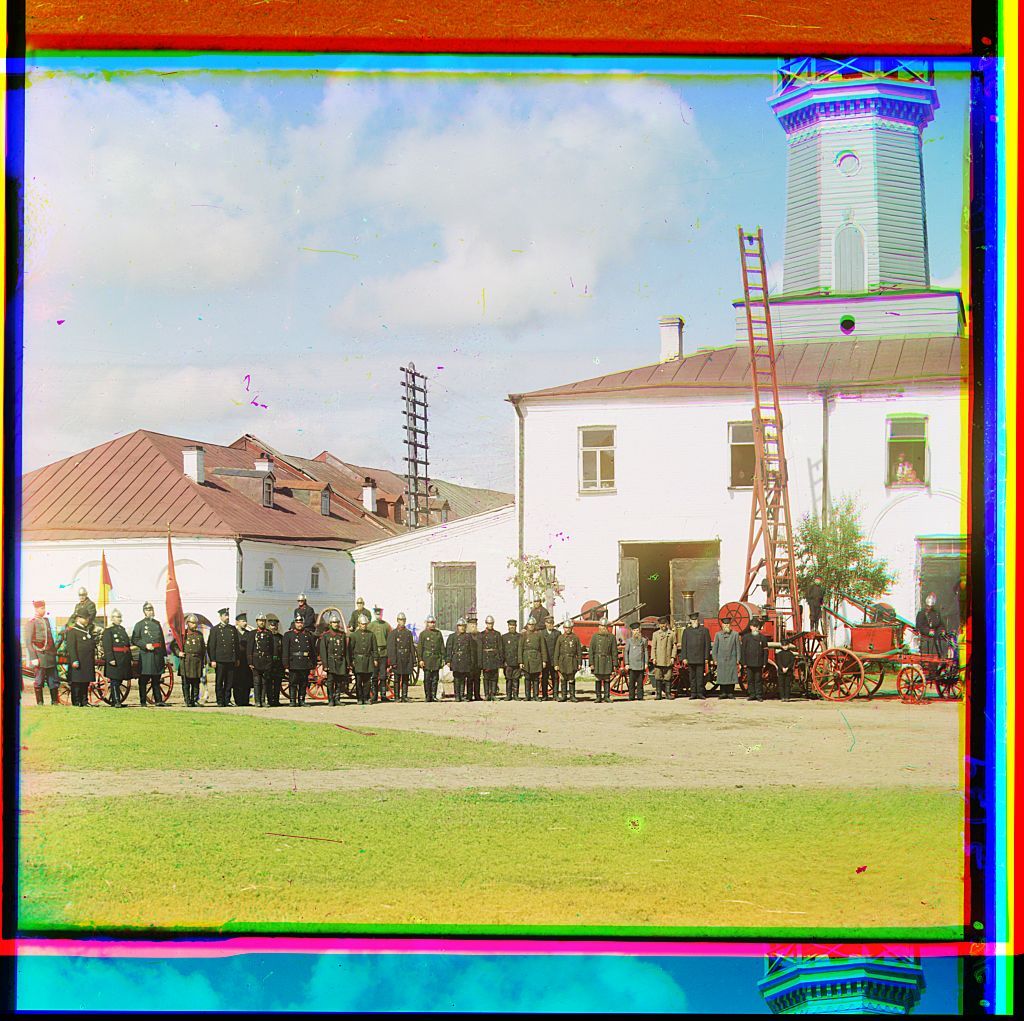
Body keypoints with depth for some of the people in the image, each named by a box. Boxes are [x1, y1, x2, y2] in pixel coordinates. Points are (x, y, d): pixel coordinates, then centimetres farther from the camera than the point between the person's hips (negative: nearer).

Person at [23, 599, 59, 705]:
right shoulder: (31, 622, -7)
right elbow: (28, 642, -10)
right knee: (39, 681, -1)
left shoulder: (46, 620, 14)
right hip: (39, 656, -6)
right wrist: (33, 658, -15)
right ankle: (39, 703, 6)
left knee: (54, 680, 6)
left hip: (50, 656, 6)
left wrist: (54, 652, 18)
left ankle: (54, 702, 14)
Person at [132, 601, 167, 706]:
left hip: (157, 654, 4)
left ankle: (158, 700, 10)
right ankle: (142, 701, 3)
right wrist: (145, 645, -16)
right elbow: (134, 640, -3)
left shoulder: (157, 623, 16)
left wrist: (164, 654, 15)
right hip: (145, 655, -4)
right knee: (143, 680, -1)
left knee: (156, 679, 8)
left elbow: (162, 639, 18)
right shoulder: (139, 625, 2)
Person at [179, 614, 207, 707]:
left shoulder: (200, 635, 15)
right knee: (186, 683, -4)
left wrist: (203, 662, 14)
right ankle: (187, 701, -1)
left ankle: (194, 700, 12)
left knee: (196, 683, 4)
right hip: (186, 661, -3)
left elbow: (203, 649, 19)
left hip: (197, 661, 3)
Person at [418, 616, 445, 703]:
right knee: (427, 679, -3)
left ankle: (434, 696, 5)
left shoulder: (438, 633, 12)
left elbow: (442, 647, 13)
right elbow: (420, 648, 1)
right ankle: (427, 696, 0)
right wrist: (420, 660, -7)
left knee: (435, 678, 1)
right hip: (426, 659, -2)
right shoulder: (423, 634, 4)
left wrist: (443, 659, 6)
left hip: (436, 659, 2)